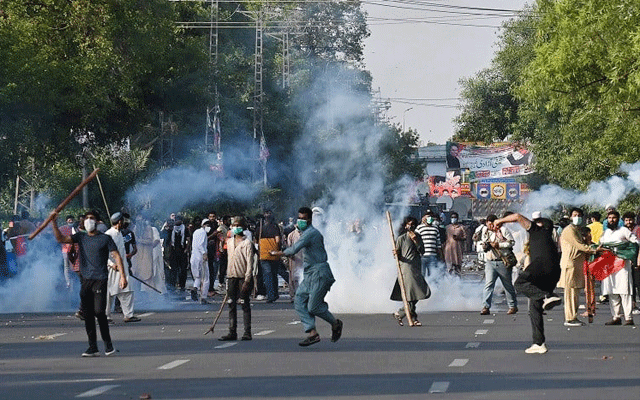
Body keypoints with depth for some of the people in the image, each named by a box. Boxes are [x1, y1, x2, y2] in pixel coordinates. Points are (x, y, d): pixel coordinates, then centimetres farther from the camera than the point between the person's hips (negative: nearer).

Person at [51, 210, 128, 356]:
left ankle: (108, 343, 1)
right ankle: (93, 347, 7)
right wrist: (53, 222, -6)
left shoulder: (105, 238, 3)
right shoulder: (80, 237, 14)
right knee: (87, 314, 2)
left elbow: (117, 256, 0)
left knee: (99, 311, -14)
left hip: (100, 280, -4)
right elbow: (61, 239, 6)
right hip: (85, 281, 4)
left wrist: (122, 275, -10)